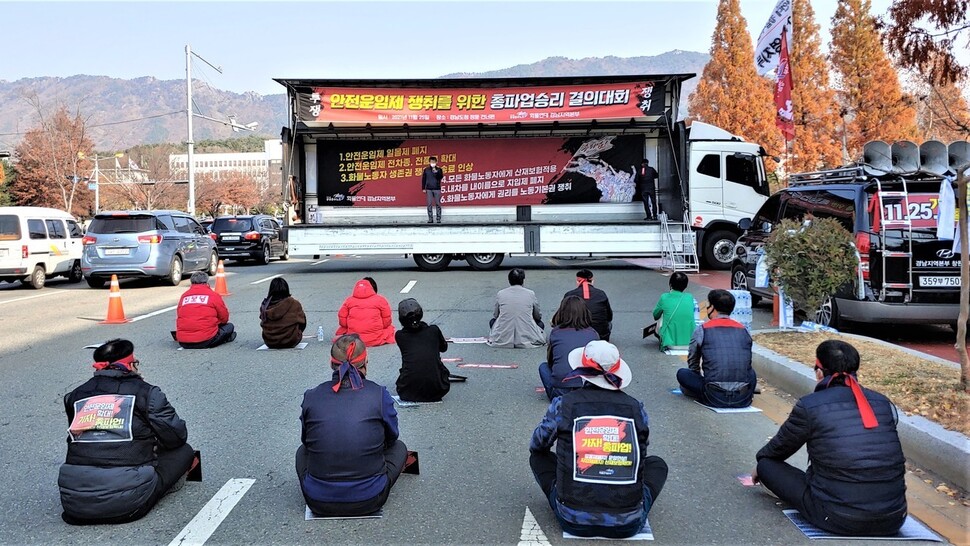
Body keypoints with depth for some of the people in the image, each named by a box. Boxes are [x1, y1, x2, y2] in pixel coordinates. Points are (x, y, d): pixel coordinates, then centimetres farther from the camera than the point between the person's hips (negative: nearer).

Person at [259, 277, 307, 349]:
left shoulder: (265, 305, -7)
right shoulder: (294, 304, -13)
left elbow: (263, 323, 8)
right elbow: (302, 322, -1)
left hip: (269, 342, 5)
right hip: (290, 342, -5)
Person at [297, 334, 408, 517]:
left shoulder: (311, 396, -1)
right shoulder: (379, 395, -5)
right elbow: (392, 438, 12)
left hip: (319, 503, 3)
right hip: (369, 501, -3)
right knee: (399, 447, 25)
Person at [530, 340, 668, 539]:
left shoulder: (564, 404, -4)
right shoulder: (635, 407, 0)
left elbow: (537, 445, 14)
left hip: (574, 521, -1)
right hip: (628, 524, 1)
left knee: (538, 457, 23)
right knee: (657, 463, 28)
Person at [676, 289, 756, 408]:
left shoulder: (701, 330, 3)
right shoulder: (743, 330, 11)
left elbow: (693, 364, 16)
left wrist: (703, 380, 36)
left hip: (715, 398, -2)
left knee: (682, 373, 17)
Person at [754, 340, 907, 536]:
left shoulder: (809, 405, -6)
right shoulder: (884, 404, 7)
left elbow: (779, 448, 11)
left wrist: (760, 465, 36)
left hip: (839, 520, -6)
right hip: (893, 519, 6)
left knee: (767, 463, 10)